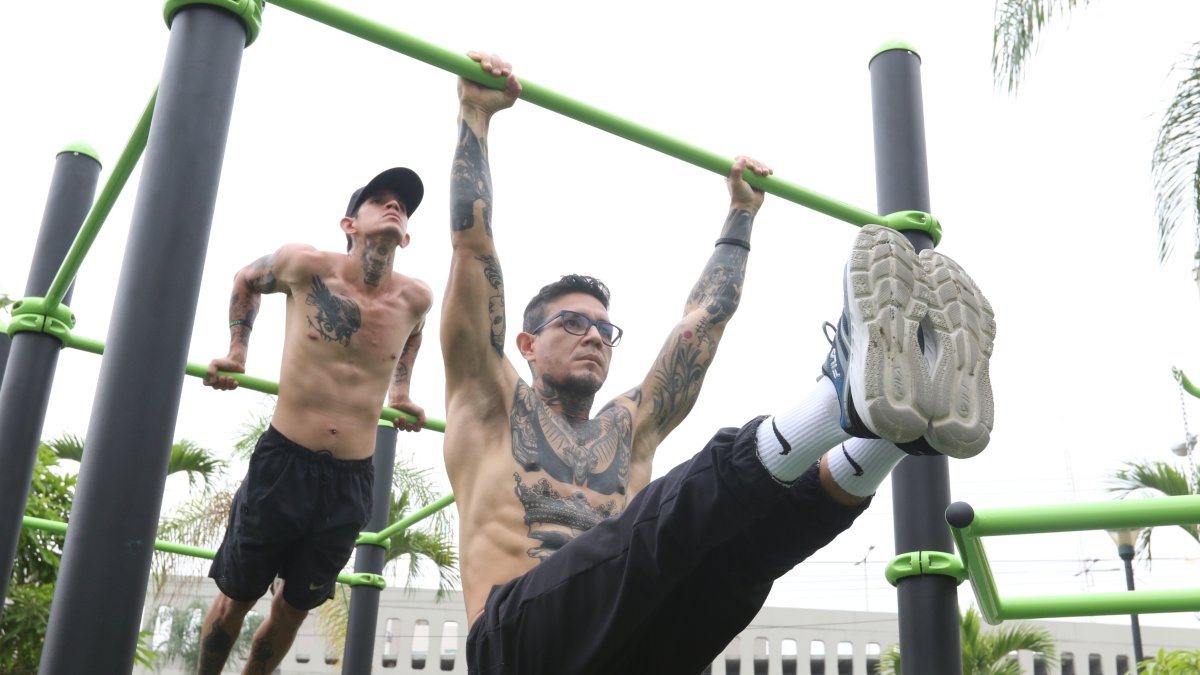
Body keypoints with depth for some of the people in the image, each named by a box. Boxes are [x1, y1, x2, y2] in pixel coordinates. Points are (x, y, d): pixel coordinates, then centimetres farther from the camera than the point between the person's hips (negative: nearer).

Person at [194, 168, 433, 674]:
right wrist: (237, 351, 9)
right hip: (283, 463, -2)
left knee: (293, 608, 16)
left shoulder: (415, 299, 0)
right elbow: (246, 280, 14)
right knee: (236, 597, 10)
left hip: (351, 480, 3)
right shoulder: (306, 265, -8)